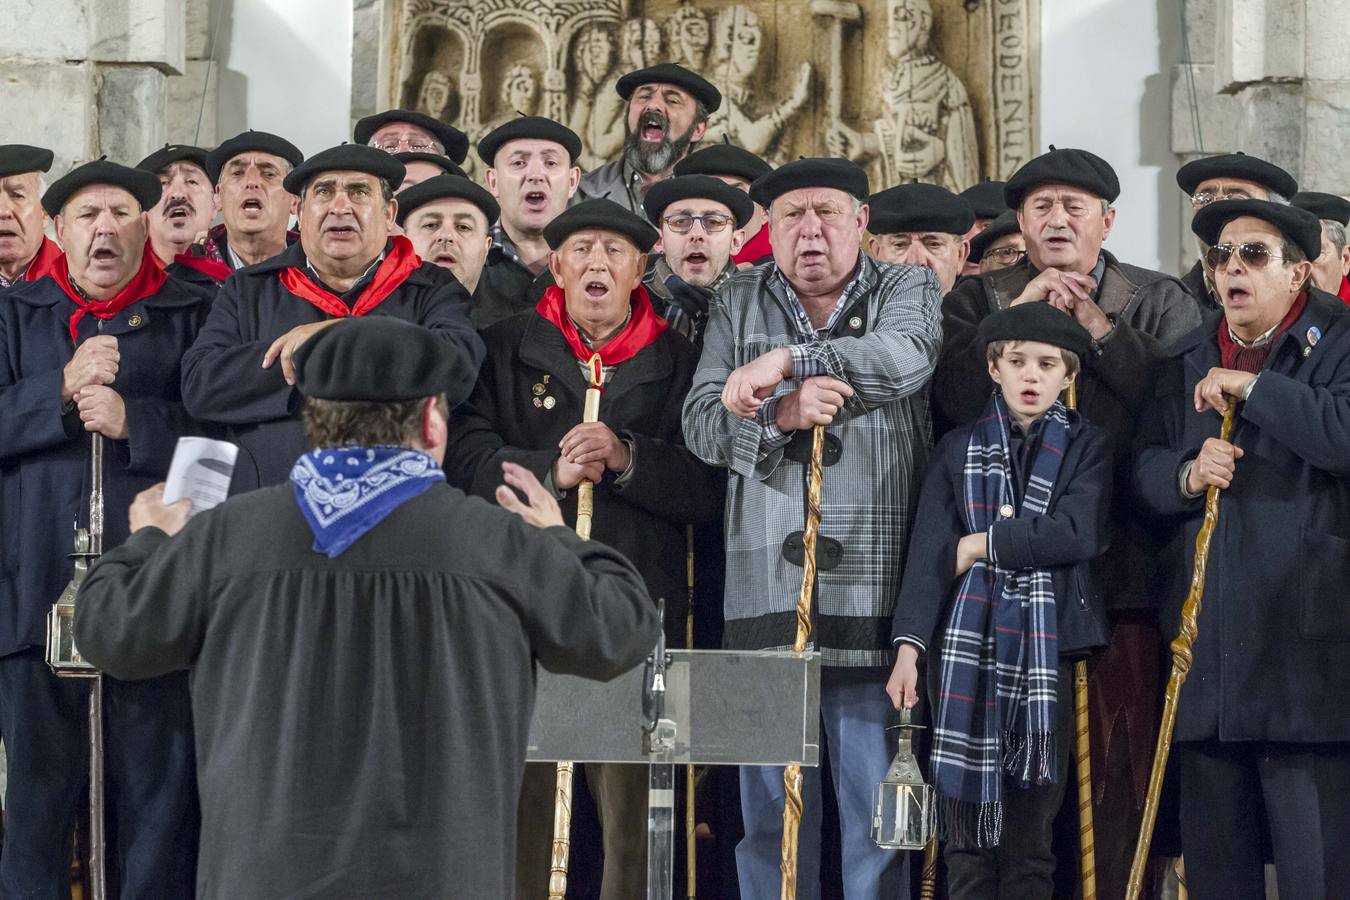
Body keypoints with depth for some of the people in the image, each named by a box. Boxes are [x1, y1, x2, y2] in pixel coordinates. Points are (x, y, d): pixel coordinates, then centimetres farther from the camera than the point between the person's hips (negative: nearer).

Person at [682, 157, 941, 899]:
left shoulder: (908, 291, 7)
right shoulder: (738, 304, 13)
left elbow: (906, 356, -16)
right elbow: (702, 423, 3)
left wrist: (785, 360, -20)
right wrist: (779, 416, -16)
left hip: (873, 590, -2)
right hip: (767, 585, 2)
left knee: (878, 799, 1)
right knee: (772, 802, 7)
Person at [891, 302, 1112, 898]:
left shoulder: (1087, 448, 8)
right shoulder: (959, 449, 11)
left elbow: (1078, 534, -9)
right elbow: (929, 553, 2)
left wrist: (981, 546, -6)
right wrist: (909, 646, -9)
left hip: (1048, 647, -1)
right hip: (969, 646, 1)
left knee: (1030, 833, 2)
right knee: (967, 834, -1)